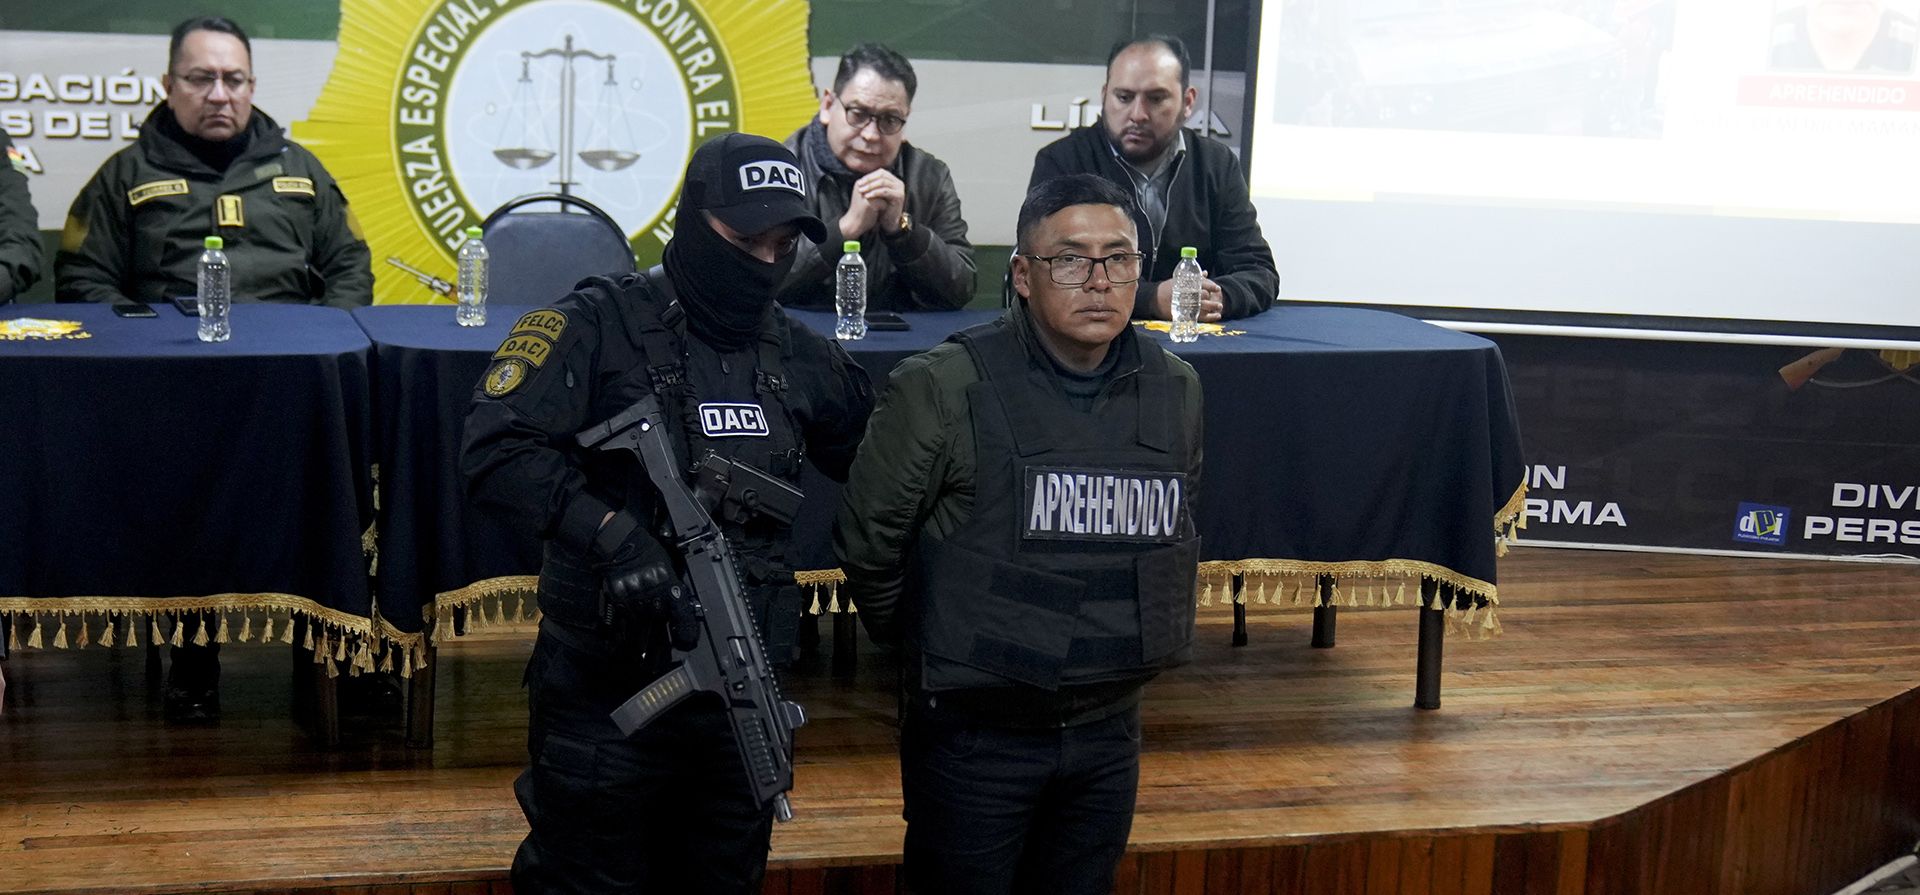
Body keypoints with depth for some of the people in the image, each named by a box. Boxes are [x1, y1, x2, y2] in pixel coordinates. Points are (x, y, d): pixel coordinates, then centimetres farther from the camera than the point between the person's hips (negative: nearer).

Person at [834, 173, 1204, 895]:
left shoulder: (1176, 390, 2)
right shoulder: (942, 389, -15)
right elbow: (867, 541, -6)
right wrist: (930, 655, 6)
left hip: (1109, 730, 5)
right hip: (973, 734, -4)